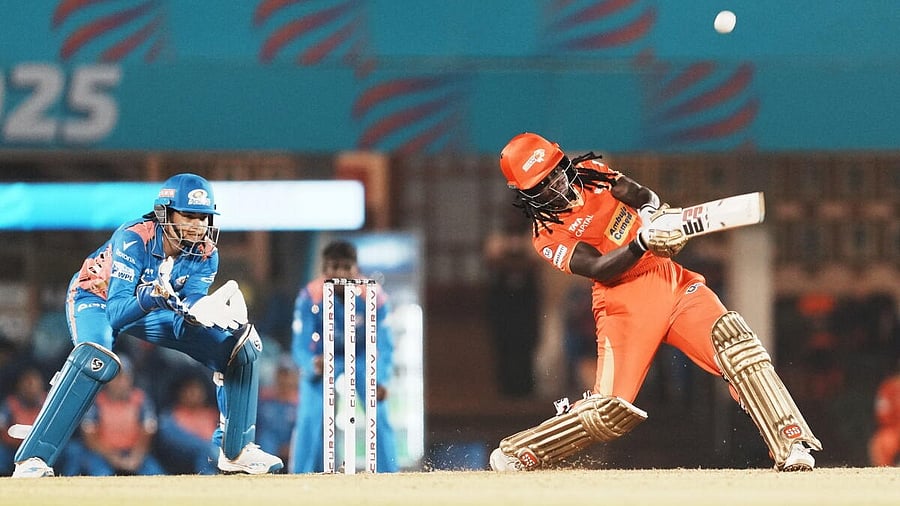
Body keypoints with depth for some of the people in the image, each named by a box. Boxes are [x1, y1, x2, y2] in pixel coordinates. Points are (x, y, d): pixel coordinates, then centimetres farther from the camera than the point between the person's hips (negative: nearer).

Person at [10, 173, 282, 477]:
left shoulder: (205, 254, -19)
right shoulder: (133, 239, -35)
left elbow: (183, 321, -26)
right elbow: (116, 313, -41)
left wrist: (201, 311, -48)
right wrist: (150, 296, -59)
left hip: (151, 309, 6)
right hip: (97, 299, -6)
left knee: (241, 347, -6)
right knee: (97, 360, -38)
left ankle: (235, 451, 8)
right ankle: (31, 460, -36)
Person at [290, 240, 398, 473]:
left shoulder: (373, 296, -26)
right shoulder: (310, 297, -28)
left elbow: (384, 345, -24)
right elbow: (300, 346, -29)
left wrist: (381, 380, -41)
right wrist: (313, 365, -53)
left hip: (362, 356, 1)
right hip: (323, 356, -1)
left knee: (380, 416, -12)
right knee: (310, 418, -17)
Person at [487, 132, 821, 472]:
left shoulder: (589, 173, 10)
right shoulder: (547, 236, -4)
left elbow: (640, 196, 0)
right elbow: (598, 269, -17)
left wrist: (650, 212, -24)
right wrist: (643, 242, -32)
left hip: (671, 281, 4)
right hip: (623, 303, -4)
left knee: (730, 335, -22)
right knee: (610, 411, -14)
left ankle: (793, 444, -26)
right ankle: (516, 454, 8)